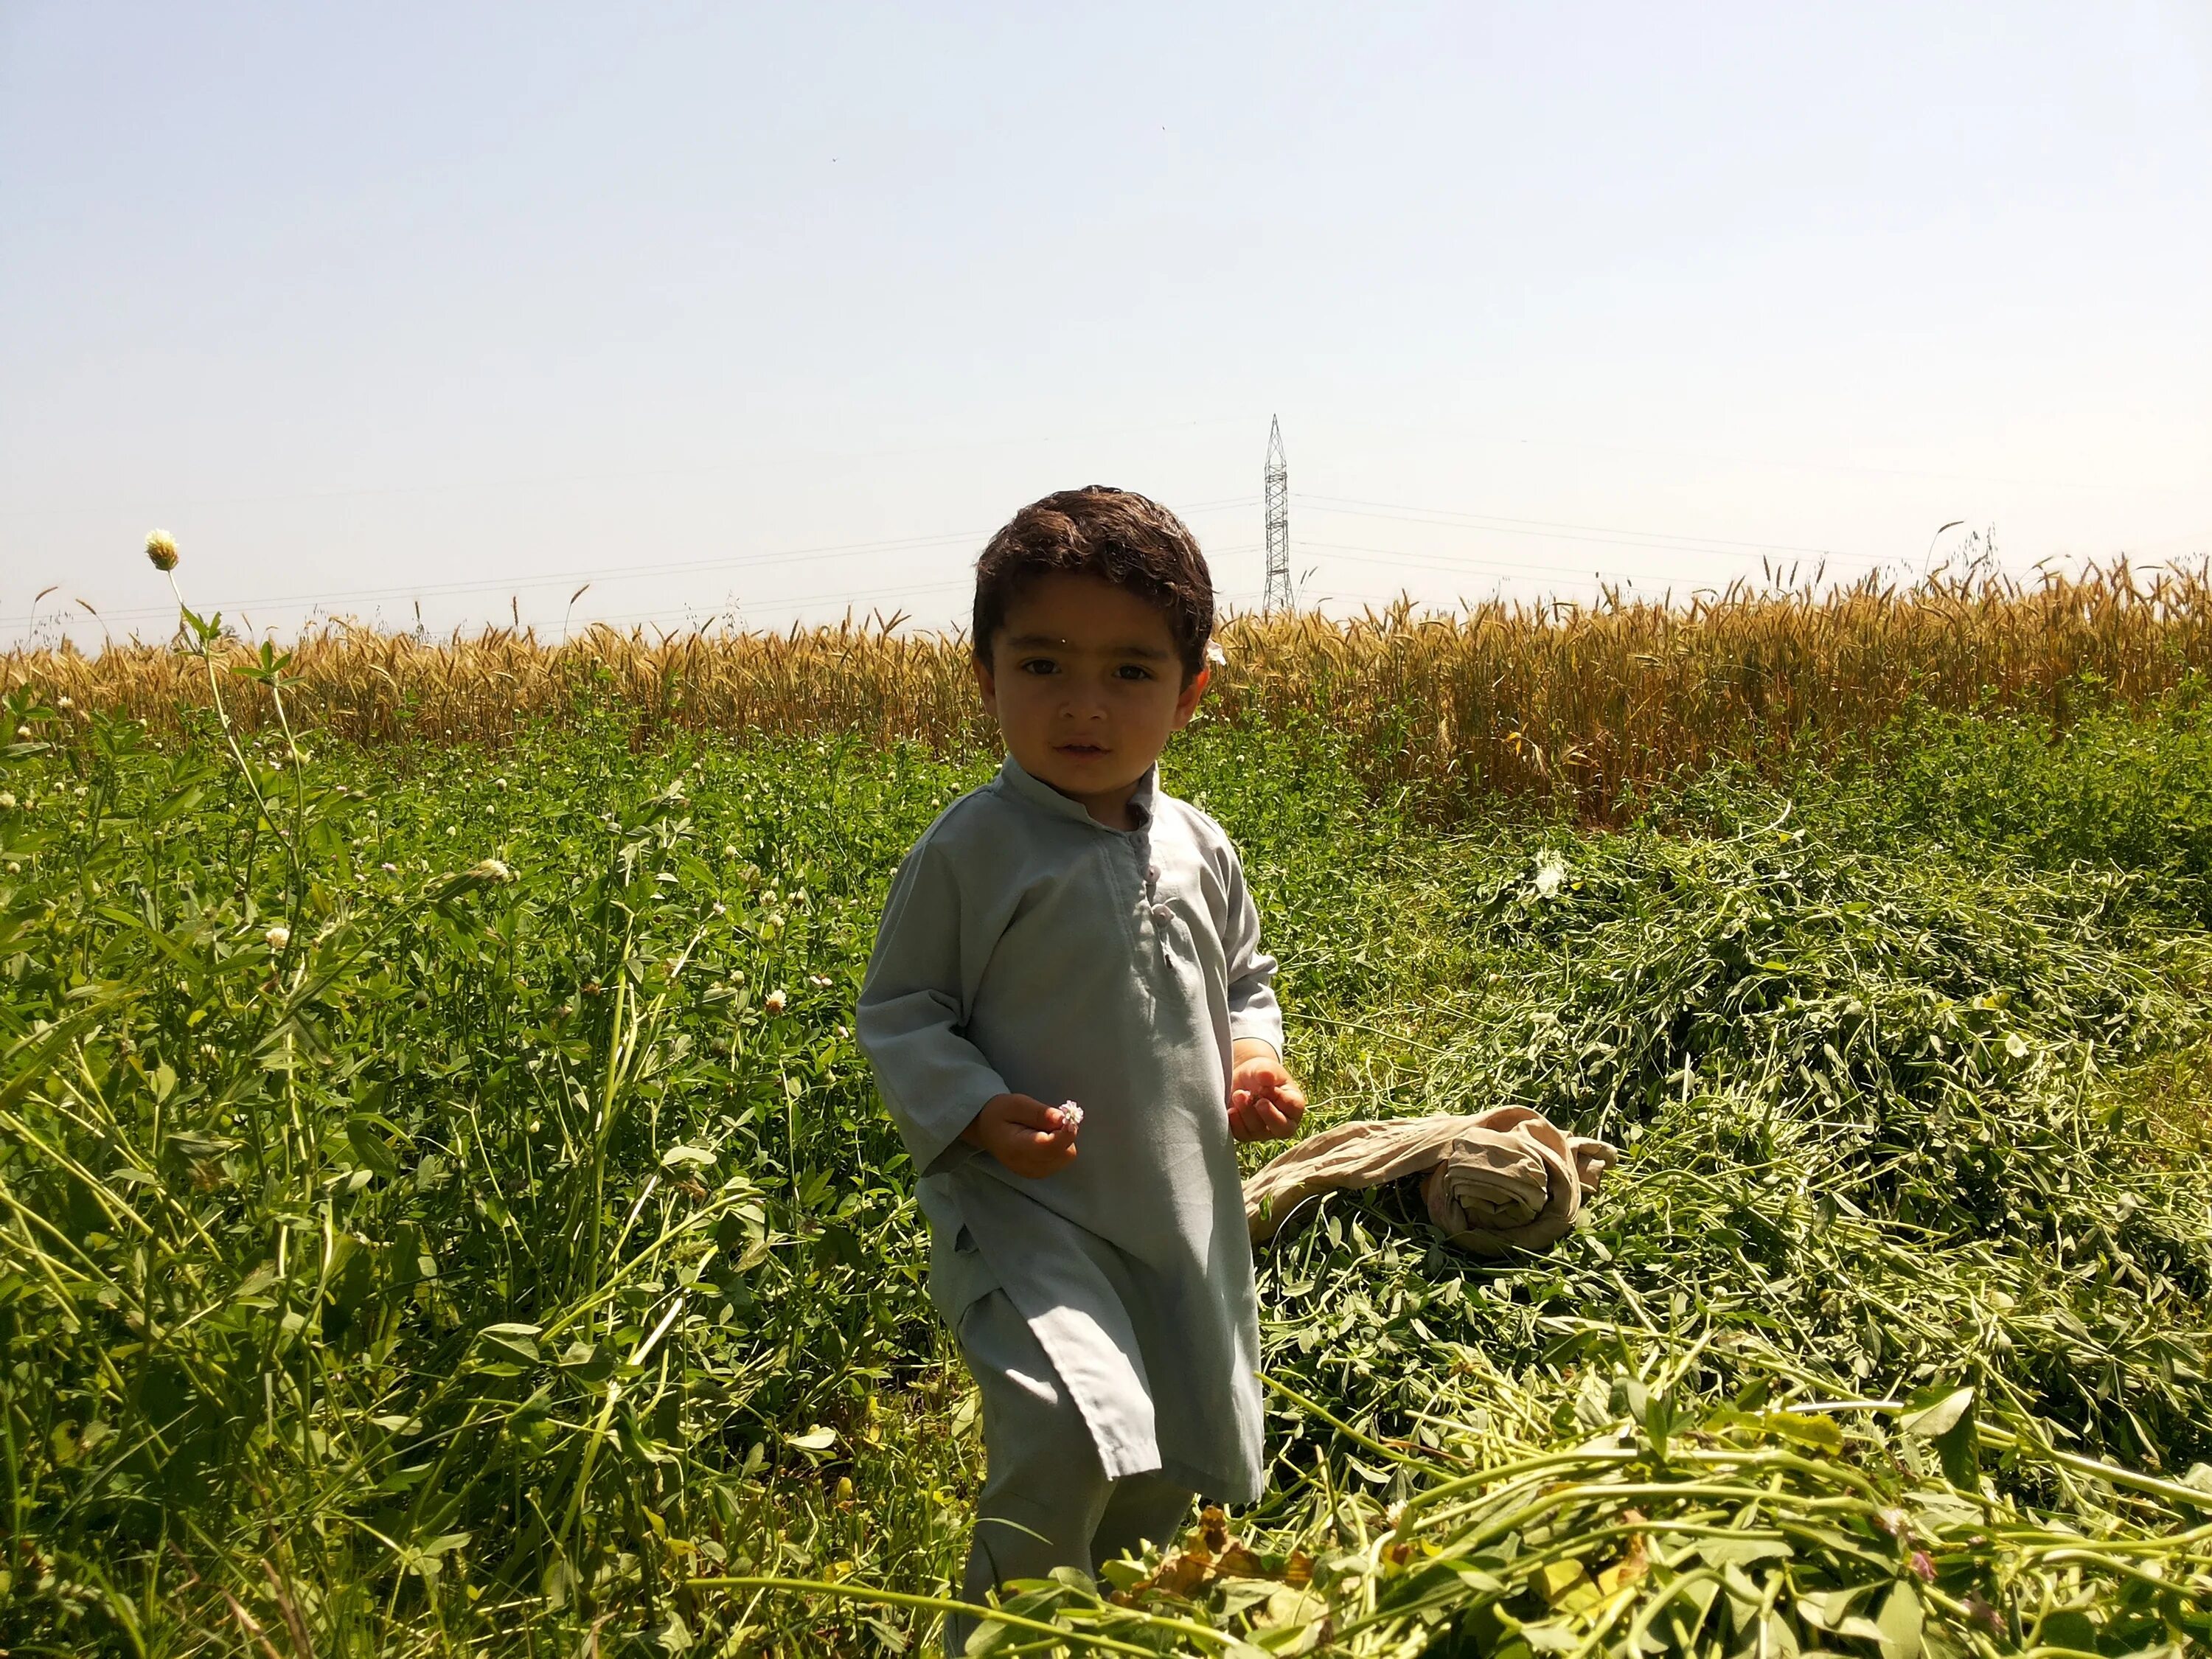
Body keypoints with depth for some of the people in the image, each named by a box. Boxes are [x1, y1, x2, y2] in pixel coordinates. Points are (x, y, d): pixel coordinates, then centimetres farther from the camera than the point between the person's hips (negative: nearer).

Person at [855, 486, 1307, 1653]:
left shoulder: (1199, 851, 4)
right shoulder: (969, 852, -11)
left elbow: (1244, 981, 19)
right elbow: (897, 1013, -4)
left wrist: (1253, 1061, -1)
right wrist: (975, 1112, -20)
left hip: (1185, 1210, 6)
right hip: (1022, 1206, -5)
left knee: (1178, 1477, 16)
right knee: (1073, 1441, -26)